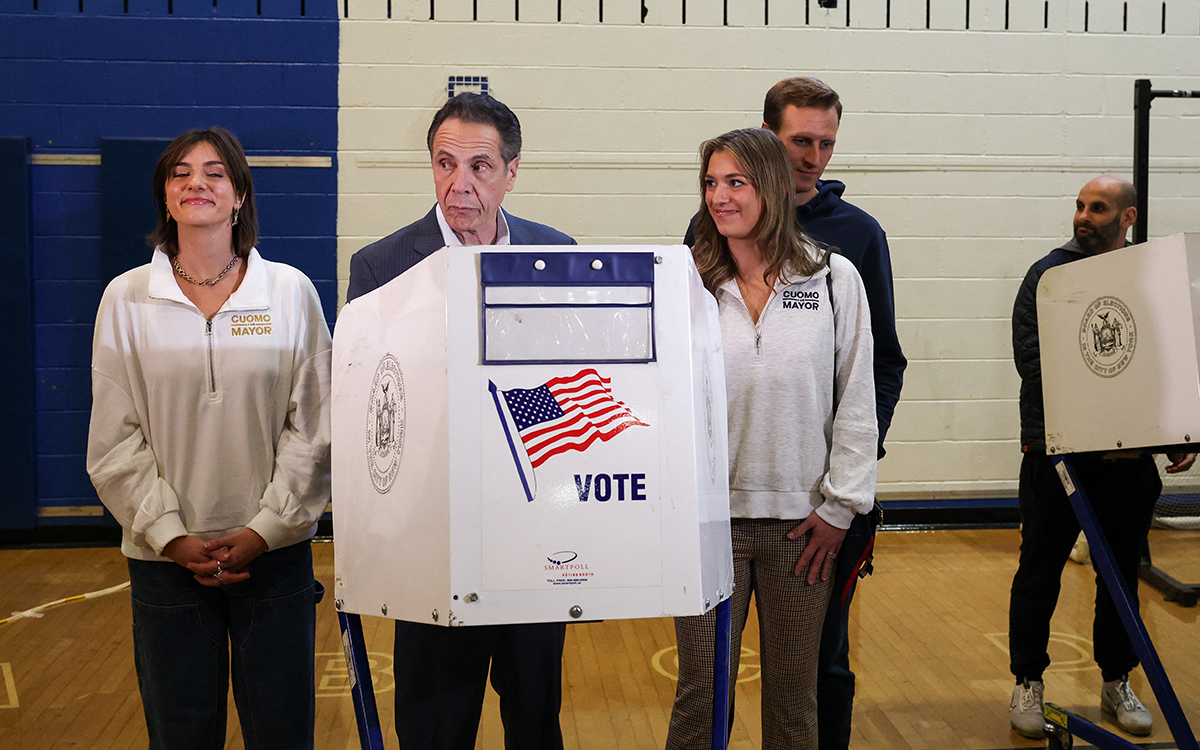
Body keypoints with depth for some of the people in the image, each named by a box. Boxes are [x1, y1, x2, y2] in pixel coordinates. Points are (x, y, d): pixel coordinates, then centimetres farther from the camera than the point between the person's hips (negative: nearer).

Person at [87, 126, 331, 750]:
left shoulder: (291, 291, 0)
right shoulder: (126, 298, 2)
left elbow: (313, 428, -1)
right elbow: (114, 440, 0)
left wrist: (264, 530, -8)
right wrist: (171, 536, -8)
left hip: (274, 552, 0)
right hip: (165, 557, 1)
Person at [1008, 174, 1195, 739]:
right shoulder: (1048, 275, -1)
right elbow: (1030, 359, -10)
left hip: (1129, 455, 3)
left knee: (1121, 574, 13)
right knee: (1040, 571, 5)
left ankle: (1117, 683, 27)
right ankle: (1028, 683, 17)